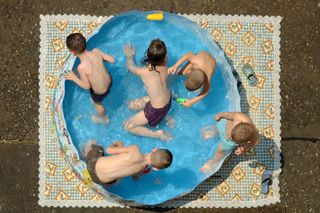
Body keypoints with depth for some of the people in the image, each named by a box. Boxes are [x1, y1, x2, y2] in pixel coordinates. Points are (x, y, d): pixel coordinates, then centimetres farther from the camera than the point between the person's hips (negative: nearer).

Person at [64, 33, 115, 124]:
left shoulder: (82, 67, -37)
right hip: (109, 81, 4)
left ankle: (103, 118, 62)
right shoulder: (96, 51, -23)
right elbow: (112, 60, -9)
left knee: (97, 103, 31)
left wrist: (74, 78, -8)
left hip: (100, 93, -4)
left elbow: (86, 86, -22)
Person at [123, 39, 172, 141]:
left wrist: (129, 55, 13)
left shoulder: (144, 72, -31)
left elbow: (131, 67, -3)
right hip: (168, 101, 6)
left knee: (128, 126, 10)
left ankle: (158, 134, 5)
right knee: (131, 105, 24)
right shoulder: (164, 64, -19)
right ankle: (163, 117, 18)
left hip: (157, 110, -6)